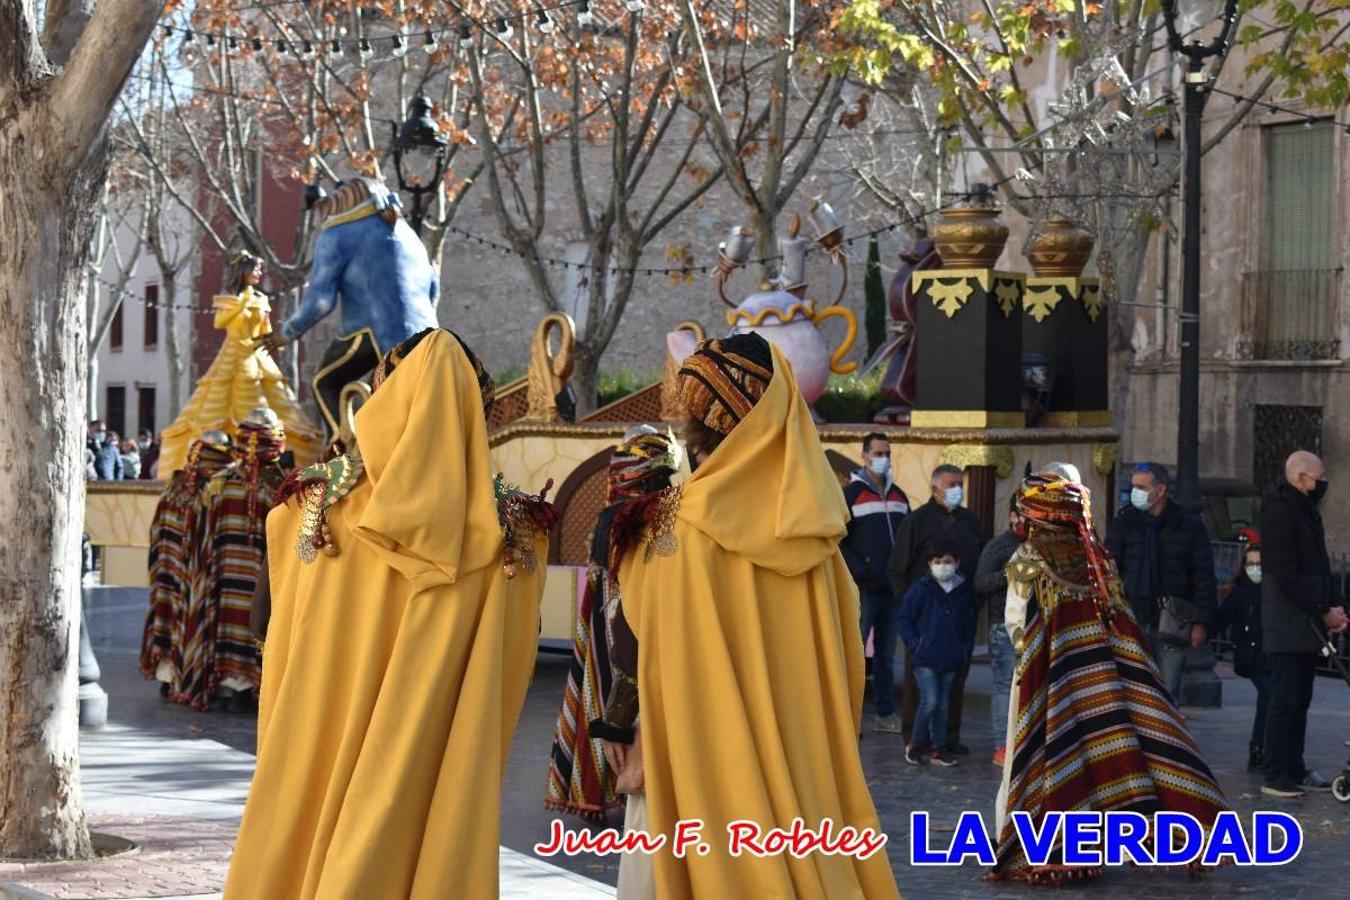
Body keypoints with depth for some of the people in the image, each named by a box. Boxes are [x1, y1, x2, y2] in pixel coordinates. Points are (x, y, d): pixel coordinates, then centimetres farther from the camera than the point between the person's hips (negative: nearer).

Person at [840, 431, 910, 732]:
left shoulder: (899, 496, 16)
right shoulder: (851, 494, -3)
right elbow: (839, 541, -8)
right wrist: (862, 571, -16)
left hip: (893, 589, 6)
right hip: (864, 590, -6)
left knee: (886, 654, 11)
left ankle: (886, 714, 16)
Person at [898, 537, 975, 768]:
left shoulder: (964, 591, 6)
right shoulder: (921, 589, -5)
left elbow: (969, 625, 16)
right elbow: (904, 619, 0)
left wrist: (966, 650, 7)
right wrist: (914, 645, -7)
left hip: (951, 660, 4)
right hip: (925, 658, -4)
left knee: (943, 704, 9)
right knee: (930, 701, -12)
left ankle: (938, 747, 17)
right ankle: (916, 744, 6)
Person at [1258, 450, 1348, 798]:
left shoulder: (1307, 512, 18)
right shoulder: (1279, 512, -13)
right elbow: (1286, 576, -19)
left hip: (1308, 626, 9)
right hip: (1288, 625, -9)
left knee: (1300, 700, 12)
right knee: (1285, 700, -8)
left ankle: (1294, 770, 17)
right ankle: (1275, 776, -6)